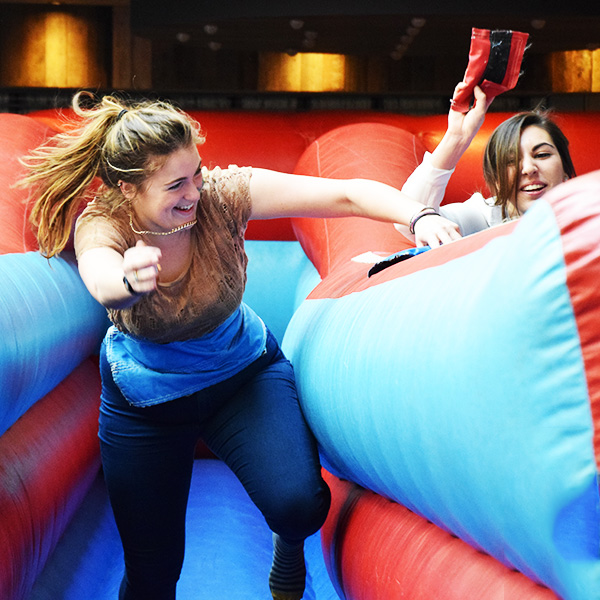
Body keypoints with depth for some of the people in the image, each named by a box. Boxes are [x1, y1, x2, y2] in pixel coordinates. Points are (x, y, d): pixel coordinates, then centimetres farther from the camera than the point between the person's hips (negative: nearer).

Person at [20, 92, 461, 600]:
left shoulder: (222, 193, -24)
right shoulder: (101, 224, -24)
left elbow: (347, 195, -30)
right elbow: (102, 282, -48)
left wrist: (418, 217, -47)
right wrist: (129, 281, -71)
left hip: (243, 372, 0)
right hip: (145, 401, 0)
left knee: (297, 503, -24)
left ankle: (289, 546, 14)